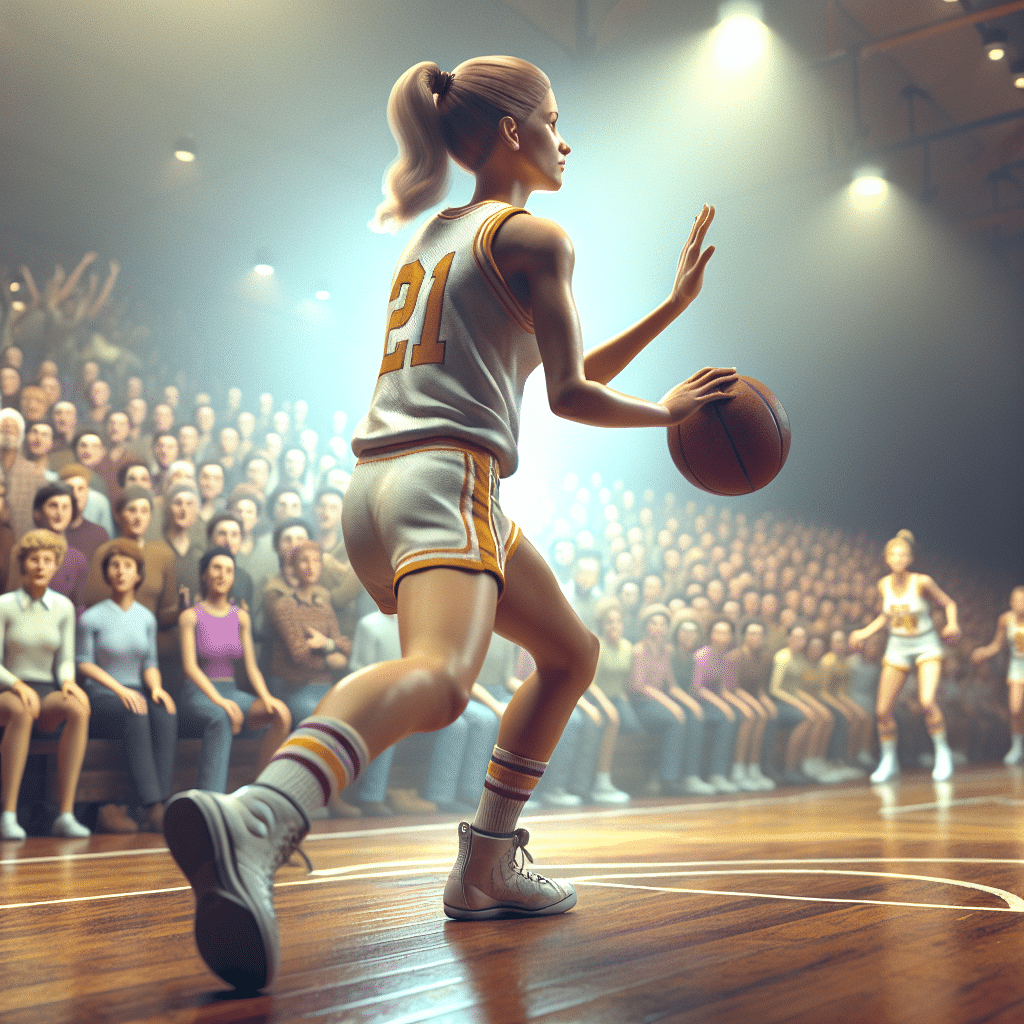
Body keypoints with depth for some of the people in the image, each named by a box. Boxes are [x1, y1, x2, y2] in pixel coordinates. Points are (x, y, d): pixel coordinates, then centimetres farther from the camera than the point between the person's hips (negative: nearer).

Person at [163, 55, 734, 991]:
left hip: (378, 485, 9)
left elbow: (570, 369, 30)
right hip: (446, 477, -9)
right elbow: (570, 395, 0)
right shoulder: (532, 236, 3)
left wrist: (673, 306, 31)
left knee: (571, 653, 20)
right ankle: (257, 820, -59)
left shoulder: (436, 234, 29)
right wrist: (669, 411, 18)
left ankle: (486, 870, 18)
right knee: (439, 676, -34)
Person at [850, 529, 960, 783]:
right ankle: (889, 761, 20)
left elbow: (949, 603, -2)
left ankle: (942, 752, -2)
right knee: (882, 711, 0)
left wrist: (952, 625, -20)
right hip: (898, 647, 4)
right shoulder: (884, 585, -3)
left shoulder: (922, 582, -16)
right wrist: (864, 633, 5)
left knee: (927, 701, -25)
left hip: (926, 645, -4)